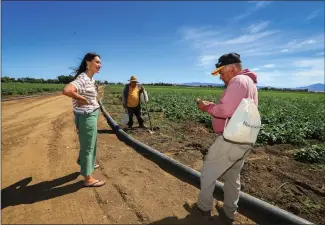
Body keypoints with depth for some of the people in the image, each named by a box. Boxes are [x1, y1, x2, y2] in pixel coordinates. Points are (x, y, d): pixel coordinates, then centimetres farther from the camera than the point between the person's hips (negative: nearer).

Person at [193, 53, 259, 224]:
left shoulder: (238, 81, -15)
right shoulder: (249, 82, 18)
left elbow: (226, 111, -27)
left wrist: (208, 107, -11)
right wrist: (214, 106, 10)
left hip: (230, 139, -10)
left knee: (208, 173, 8)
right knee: (232, 177, 20)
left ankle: (204, 208, 25)